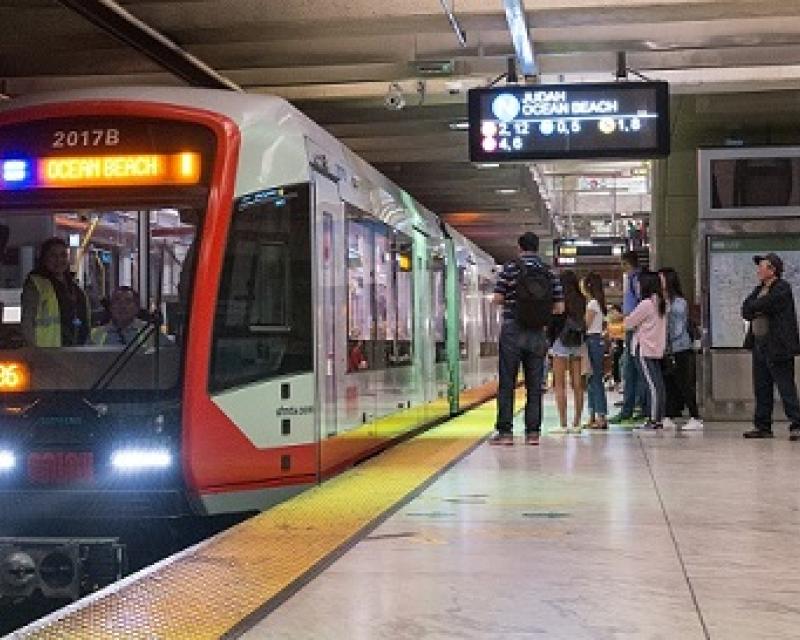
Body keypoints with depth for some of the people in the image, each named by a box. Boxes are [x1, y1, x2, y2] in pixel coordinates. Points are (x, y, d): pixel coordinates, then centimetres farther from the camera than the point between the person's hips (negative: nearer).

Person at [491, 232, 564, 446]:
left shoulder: (511, 268, -5)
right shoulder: (549, 274, 5)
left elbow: (497, 298, -8)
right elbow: (559, 307, 3)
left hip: (513, 331, -3)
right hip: (538, 333, 3)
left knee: (507, 384, 1)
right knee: (534, 385, 8)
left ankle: (505, 431, -1)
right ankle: (533, 432, 8)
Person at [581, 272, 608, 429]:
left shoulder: (592, 304, -12)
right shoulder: (597, 302, 15)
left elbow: (585, 325, -13)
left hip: (593, 341, -10)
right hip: (597, 341, 10)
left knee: (595, 380, -8)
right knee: (592, 380, 11)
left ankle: (601, 417, -8)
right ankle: (593, 416, 13)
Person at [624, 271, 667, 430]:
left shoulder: (646, 304, -14)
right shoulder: (661, 303, 10)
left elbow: (629, 323, -8)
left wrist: (626, 318, 13)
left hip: (645, 349, -8)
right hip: (657, 349, 8)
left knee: (651, 384, -8)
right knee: (658, 383, 8)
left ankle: (653, 420, -7)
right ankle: (659, 418, 10)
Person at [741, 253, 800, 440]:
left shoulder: (782, 288, -9)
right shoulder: (760, 289, 18)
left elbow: (760, 306, -18)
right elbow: (746, 311, 9)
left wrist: (752, 308, 1)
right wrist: (757, 311, -9)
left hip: (778, 347, -9)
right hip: (759, 346, 9)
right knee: (761, 389, 11)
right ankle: (762, 426, 17)